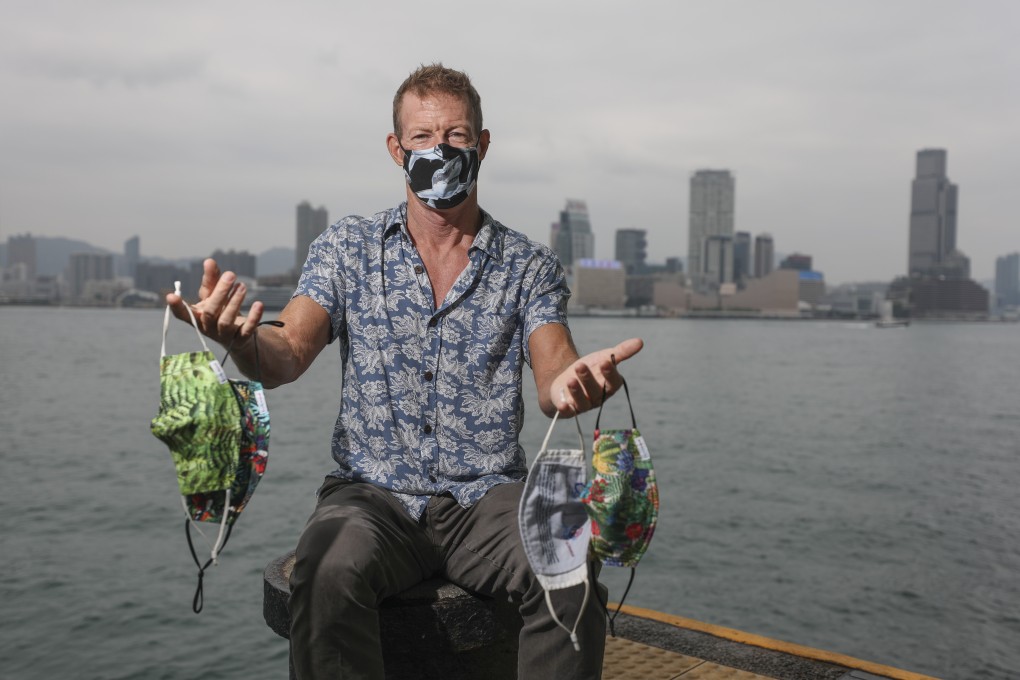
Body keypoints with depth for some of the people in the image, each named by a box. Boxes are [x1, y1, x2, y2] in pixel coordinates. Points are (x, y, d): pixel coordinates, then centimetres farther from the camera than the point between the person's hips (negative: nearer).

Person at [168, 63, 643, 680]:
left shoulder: (529, 265, 8)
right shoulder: (346, 249, 8)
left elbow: (553, 374, -7)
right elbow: (288, 354, -4)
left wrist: (574, 382, -33)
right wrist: (240, 338, -29)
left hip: (487, 495, 1)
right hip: (374, 494, 0)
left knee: (571, 580, -28)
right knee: (330, 574, -33)